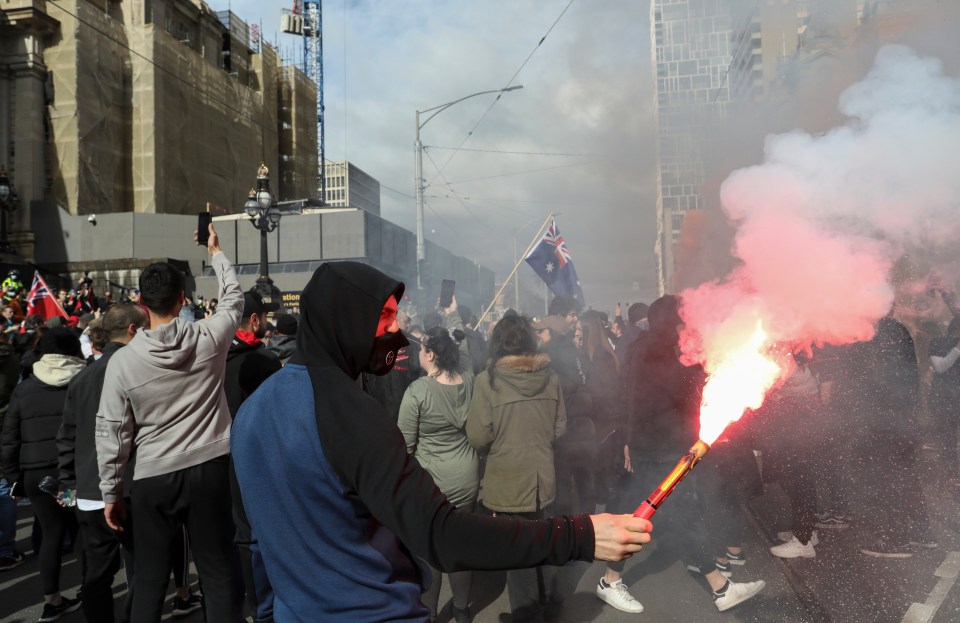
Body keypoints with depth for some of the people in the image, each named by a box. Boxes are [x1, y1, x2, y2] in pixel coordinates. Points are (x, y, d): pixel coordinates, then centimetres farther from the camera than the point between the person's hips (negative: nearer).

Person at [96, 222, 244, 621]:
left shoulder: (123, 361, -7)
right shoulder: (209, 338, -9)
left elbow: (112, 433, -2)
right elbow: (234, 298, 13)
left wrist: (110, 493, 10)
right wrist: (215, 253, 26)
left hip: (153, 478, 1)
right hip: (209, 469, 0)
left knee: (149, 578, 15)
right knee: (218, 572, 8)